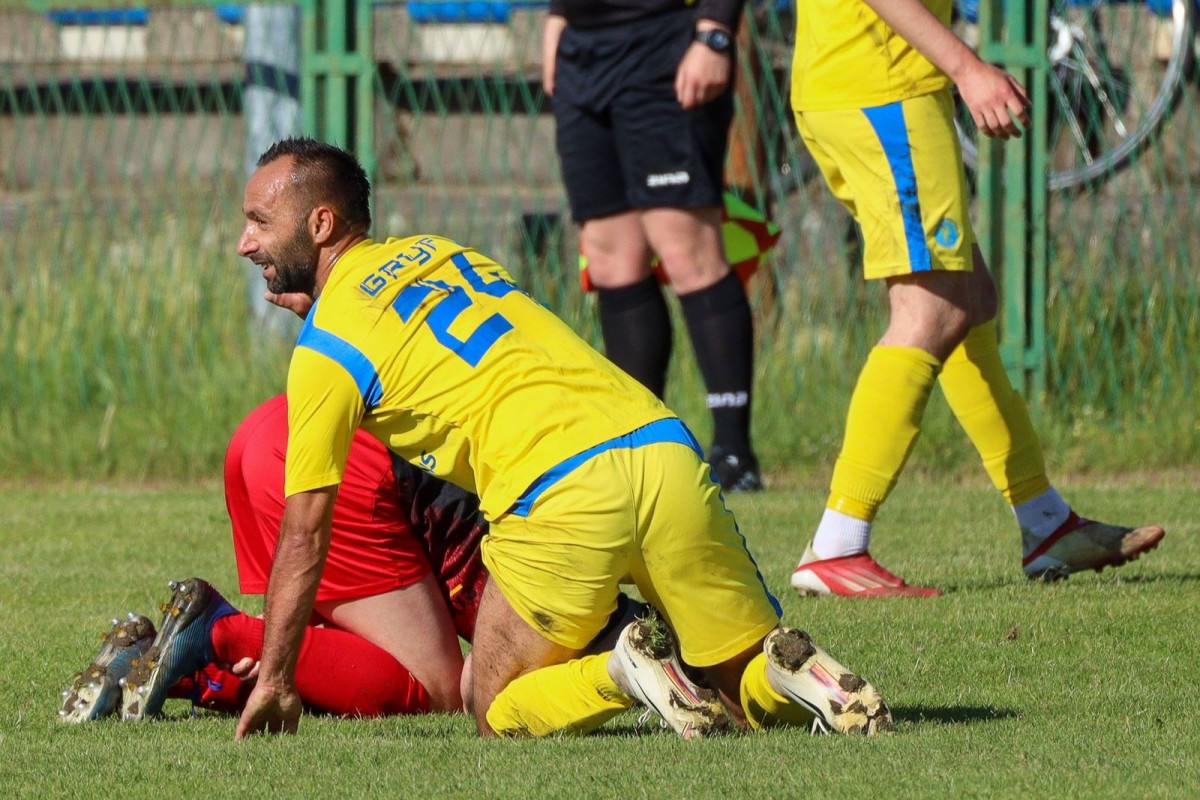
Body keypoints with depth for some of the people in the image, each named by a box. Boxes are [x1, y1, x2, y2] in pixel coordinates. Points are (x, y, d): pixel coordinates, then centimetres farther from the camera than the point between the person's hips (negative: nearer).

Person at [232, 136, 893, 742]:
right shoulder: (437, 251, 25)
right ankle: (790, 670, -18)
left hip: (559, 495, -6)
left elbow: (305, 532, 6)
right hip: (665, 450, 6)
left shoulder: (325, 347, 6)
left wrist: (275, 679, 13)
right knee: (757, 692, 15)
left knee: (495, 713, 11)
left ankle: (623, 672, -15)